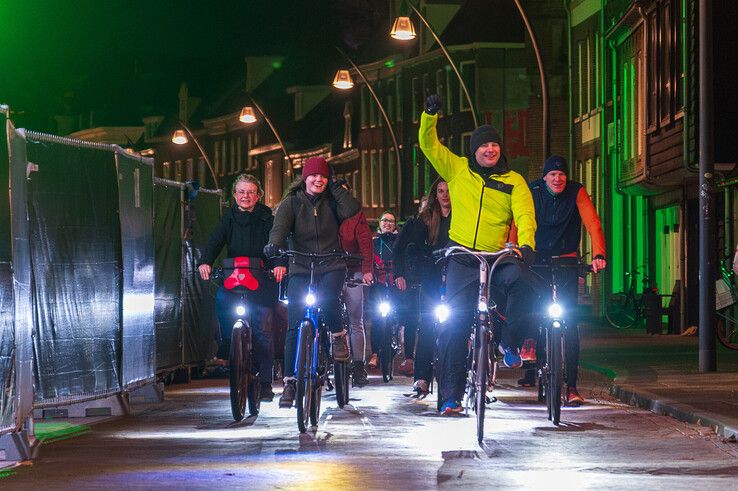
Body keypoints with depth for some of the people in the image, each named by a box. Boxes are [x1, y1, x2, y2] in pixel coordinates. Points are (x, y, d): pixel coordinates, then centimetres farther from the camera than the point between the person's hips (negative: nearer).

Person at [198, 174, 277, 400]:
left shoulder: (266, 218, 5)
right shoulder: (229, 218, 10)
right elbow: (215, 241, -3)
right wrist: (205, 262, -22)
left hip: (262, 277, -2)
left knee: (262, 329, -6)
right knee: (222, 299, -28)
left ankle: (265, 383, 0)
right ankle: (228, 344, -7)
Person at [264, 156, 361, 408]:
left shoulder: (332, 200, 5)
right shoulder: (292, 202, 2)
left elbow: (351, 210, -15)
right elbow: (280, 226, -15)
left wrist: (335, 188, -9)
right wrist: (274, 245, -35)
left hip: (331, 266, 0)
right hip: (300, 268, 0)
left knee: (326, 299, -33)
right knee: (294, 327, -6)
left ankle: (339, 335, -2)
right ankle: (290, 382, -1)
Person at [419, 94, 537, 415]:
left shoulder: (514, 181, 5)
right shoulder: (458, 170, 8)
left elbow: (525, 215, -8)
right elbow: (429, 145, 3)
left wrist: (526, 244, -27)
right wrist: (430, 115, -15)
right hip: (462, 260, 1)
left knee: (519, 281, -34)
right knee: (453, 325, -2)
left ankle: (509, 341, -9)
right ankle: (451, 394, 5)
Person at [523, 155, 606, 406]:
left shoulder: (577, 193, -10)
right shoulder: (532, 192, -7)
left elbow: (593, 224, -18)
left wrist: (598, 254, -34)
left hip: (566, 261, -2)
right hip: (537, 260, 2)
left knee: (569, 321, -12)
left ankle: (571, 386, -13)